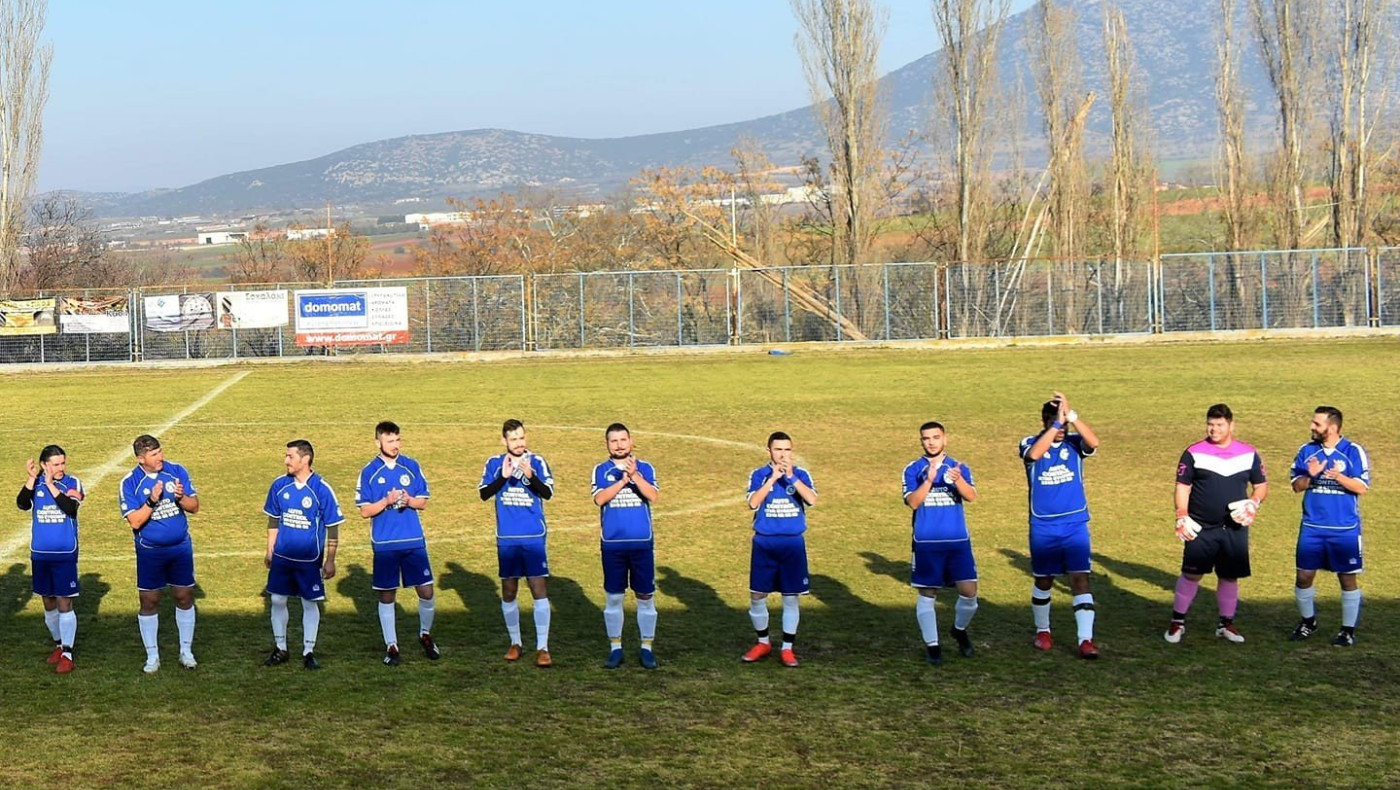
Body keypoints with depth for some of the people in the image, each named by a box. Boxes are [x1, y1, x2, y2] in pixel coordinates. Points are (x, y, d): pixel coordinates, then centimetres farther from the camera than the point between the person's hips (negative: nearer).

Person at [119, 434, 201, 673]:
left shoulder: (177, 471, -4)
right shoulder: (130, 483, -11)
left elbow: (194, 506, -1)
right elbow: (135, 521, -16)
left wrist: (181, 498, -22)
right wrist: (152, 501, -29)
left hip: (181, 547, 2)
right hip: (149, 552, -2)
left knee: (185, 597, 7)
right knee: (149, 601, 4)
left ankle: (186, 652, 21)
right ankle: (152, 656, 17)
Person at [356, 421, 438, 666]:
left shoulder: (412, 467, 4)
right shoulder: (369, 472, -1)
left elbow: (423, 502, 8)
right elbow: (365, 511, -2)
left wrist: (409, 500, -13)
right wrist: (386, 501, -18)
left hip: (414, 542, 1)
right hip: (384, 544, -1)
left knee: (426, 591, 1)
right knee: (387, 596, 4)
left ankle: (426, 635, 24)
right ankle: (391, 646, 16)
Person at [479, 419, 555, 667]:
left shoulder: (537, 462, -2)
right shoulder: (495, 463, 5)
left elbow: (548, 493, -12)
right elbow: (483, 493, -5)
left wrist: (530, 476, -29)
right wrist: (503, 476, -20)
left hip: (534, 537, -2)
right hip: (506, 538, 3)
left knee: (539, 588, -8)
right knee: (508, 590, 9)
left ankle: (542, 647, -7)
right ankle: (515, 643, 24)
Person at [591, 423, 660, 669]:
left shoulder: (645, 468, 4)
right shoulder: (601, 470, 4)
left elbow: (652, 496, -12)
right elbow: (599, 499, -12)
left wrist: (635, 476, -26)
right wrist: (623, 480, -19)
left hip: (642, 543, 0)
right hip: (612, 544, 0)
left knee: (645, 596, 3)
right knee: (614, 597, 6)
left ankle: (647, 648, 12)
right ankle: (615, 648, 15)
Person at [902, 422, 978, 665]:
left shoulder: (959, 468, 6)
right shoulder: (913, 470, 3)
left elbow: (972, 496, -10)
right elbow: (912, 502, -11)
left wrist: (957, 480, -29)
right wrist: (928, 481, -25)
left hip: (958, 541, 1)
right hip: (926, 543, -1)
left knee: (969, 592, -4)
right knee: (927, 594, 1)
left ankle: (960, 631, 22)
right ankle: (931, 644, 11)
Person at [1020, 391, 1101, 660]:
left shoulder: (1074, 443, -2)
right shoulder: (1030, 444, -5)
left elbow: (1094, 442, -25)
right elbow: (1034, 454, -30)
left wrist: (1071, 415, -33)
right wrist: (1058, 422, -36)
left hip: (1075, 524, 0)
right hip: (1043, 527, 0)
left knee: (1080, 579, -9)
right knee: (1044, 581, 14)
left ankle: (1086, 640, -11)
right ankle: (1042, 631, 33)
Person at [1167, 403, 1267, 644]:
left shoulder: (1249, 454, 5)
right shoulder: (1194, 453, -2)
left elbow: (1261, 485, 13)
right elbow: (1182, 486, -1)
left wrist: (1254, 503, -8)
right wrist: (1182, 517, -12)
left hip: (1235, 529, 2)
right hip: (1201, 529, -2)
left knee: (1230, 576, 7)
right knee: (1191, 574, -4)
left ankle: (1226, 623, 21)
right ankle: (1177, 621, 8)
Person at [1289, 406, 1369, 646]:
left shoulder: (1354, 452, -5)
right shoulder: (1307, 451, 4)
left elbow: (1362, 487, -9)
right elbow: (1296, 486, 5)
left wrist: (1339, 477, -25)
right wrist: (1310, 475, -16)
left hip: (1345, 529, -3)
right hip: (1312, 527, 3)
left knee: (1347, 579, 4)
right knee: (1303, 576, 5)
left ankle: (1348, 630, 16)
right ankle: (1308, 621, 27)